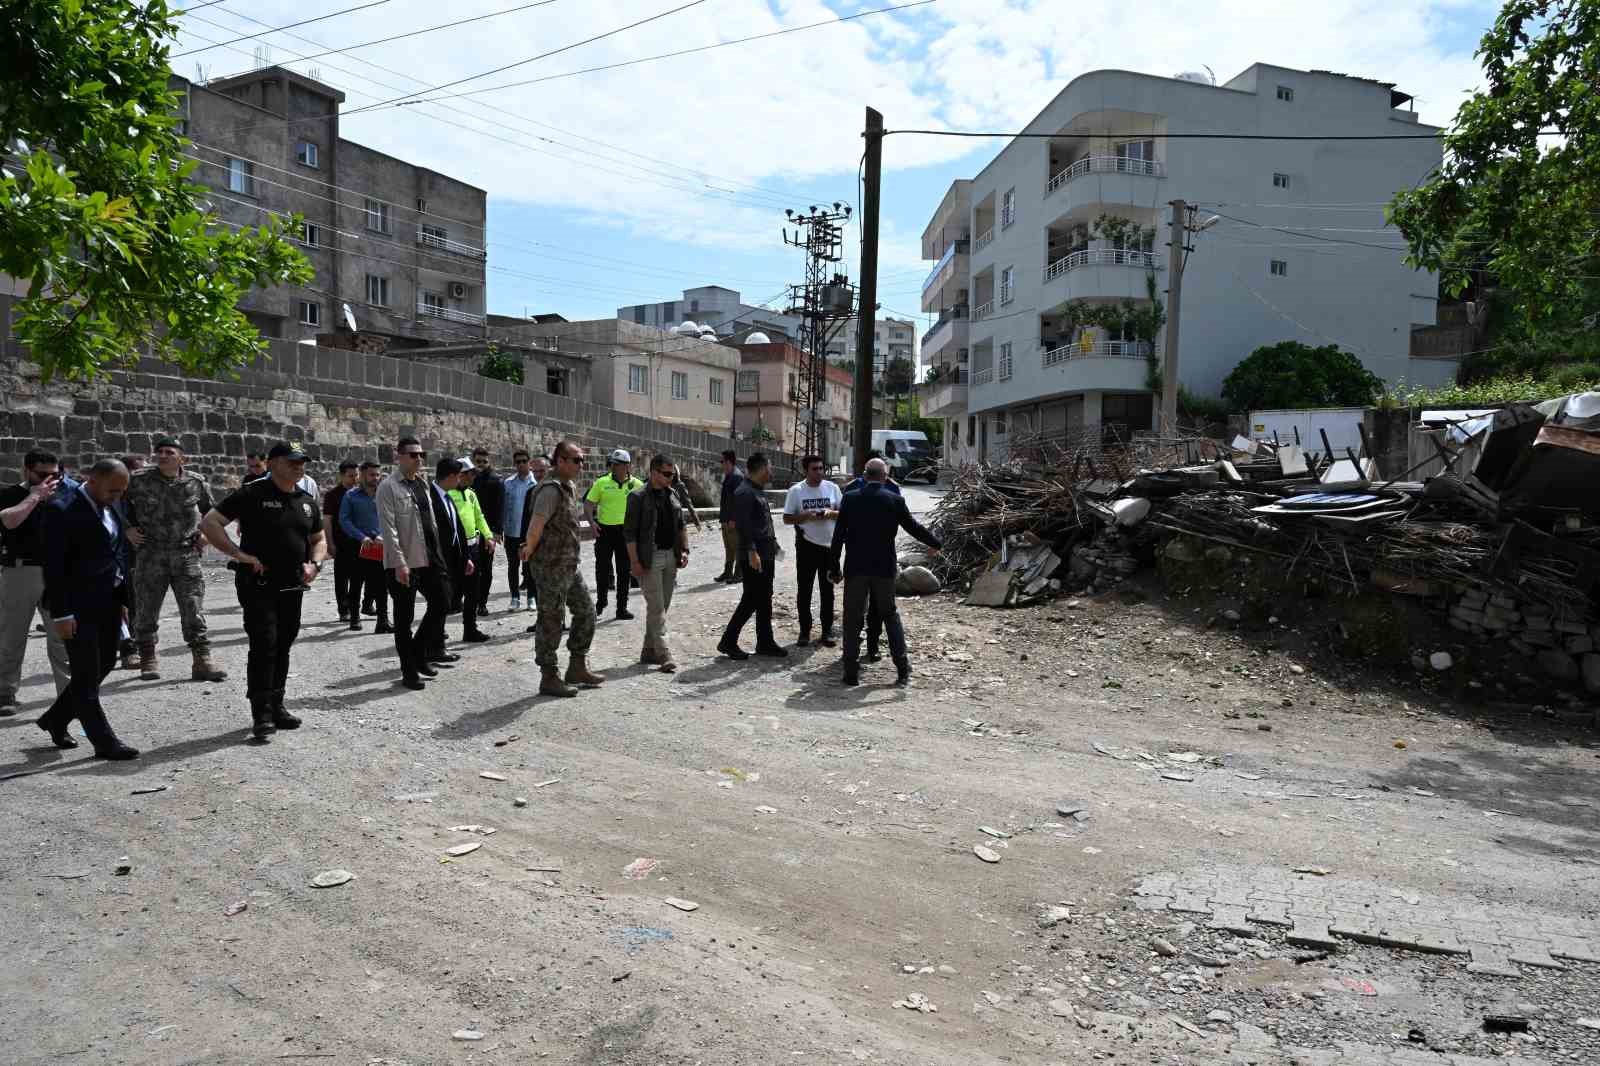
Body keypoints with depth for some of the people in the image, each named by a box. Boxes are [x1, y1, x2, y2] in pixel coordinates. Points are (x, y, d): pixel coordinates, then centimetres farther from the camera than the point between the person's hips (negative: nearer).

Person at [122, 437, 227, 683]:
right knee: (147, 611, 7)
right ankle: (148, 661, 22)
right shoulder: (139, 481, -2)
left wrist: (204, 533, 9)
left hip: (187, 554, 0)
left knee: (195, 612, -1)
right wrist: (128, 528, 6)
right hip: (151, 555, 0)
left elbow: (209, 510, 21)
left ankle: (202, 662, 2)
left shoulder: (196, 482, 3)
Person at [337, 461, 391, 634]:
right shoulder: (351, 496, 3)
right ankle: (354, 618, 19)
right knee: (356, 584, 7)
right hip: (358, 545, -1)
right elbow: (344, 520, -3)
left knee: (381, 586, -2)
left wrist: (382, 536, -11)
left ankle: (383, 621, -2)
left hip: (380, 546, 1)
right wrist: (362, 537, -14)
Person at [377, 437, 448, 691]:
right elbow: (388, 528, -15)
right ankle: (409, 671, 12)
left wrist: (437, 553, 14)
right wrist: (399, 563, -21)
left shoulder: (422, 484, 13)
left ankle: (419, 652, 26)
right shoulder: (389, 487, -9)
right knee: (404, 618, 3)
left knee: (442, 603, 8)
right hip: (403, 563, -7)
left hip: (428, 558, 7)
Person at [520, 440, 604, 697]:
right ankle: (549, 678, 10)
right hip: (551, 567, -9)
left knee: (585, 613, 14)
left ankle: (577, 669, 24)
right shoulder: (551, 489, -18)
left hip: (569, 566, 10)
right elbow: (536, 526, -24)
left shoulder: (569, 488, 13)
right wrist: (529, 550, -11)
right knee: (551, 621, -1)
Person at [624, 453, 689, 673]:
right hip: (649, 559, -7)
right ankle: (664, 655, -8)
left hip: (670, 556, 7)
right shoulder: (638, 497, -9)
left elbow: (681, 526, 19)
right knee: (656, 608, -8)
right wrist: (634, 561, -15)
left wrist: (684, 550, 9)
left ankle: (649, 651, 20)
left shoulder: (673, 495, 12)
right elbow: (629, 532, -10)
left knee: (662, 607, 11)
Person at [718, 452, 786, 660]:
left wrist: (772, 545, 22)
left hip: (766, 555, 10)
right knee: (751, 600, -6)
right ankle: (728, 641, 3)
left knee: (764, 600, 13)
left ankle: (765, 642, 20)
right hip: (753, 557, -10)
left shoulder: (758, 490, 16)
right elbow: (743, 525, -22)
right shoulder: (745, 492, -15)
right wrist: (752, 552, -26)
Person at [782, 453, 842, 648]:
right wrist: (805, 516, -18)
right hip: (806, 546, -1)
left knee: (827, 590, 8)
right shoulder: (796, 490, -2)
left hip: (829, 545, 2)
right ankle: (805, 630, 14)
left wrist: (830, 513, -15)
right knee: (805, 589, 4)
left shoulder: (832, 488, 3)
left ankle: (827, 630, 17)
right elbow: (787, 518, -1)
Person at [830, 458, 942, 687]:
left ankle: (851, 672, 8)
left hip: (856, 567, -1)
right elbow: (913, 527, 3)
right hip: (884, 568, 1)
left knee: (853, 619, 8)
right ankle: (903, 669, 14)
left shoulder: (850, 498, -3)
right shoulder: (895, 500, -4)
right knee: (890, 615, 15)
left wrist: (834, 567, 3)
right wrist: (936, 544, 20)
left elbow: (838, 535, -3)